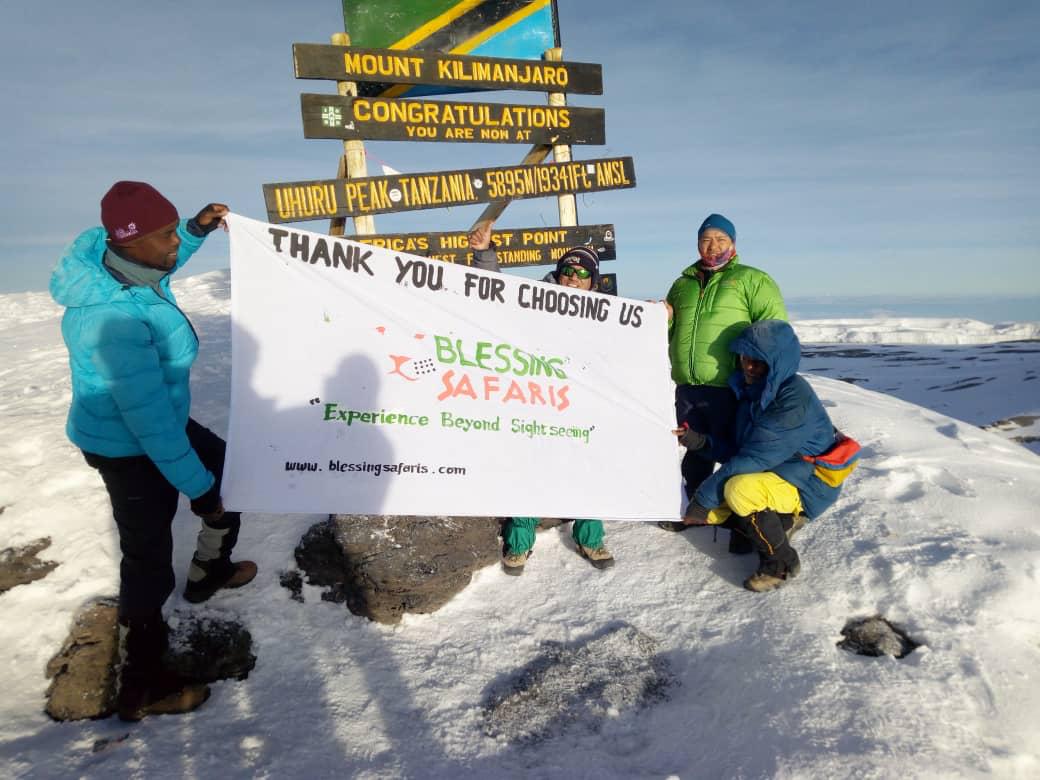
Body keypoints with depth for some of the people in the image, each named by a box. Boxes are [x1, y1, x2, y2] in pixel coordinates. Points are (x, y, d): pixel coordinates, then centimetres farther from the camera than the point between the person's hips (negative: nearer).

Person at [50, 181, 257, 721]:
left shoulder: (116, 260, -10)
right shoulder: (114, 319, -37)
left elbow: (159, 268, 17)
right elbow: (149, 419, -32)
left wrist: (197, 228, 4)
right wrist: (198, 487, -24)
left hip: (158, 423, 9)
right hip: (130, 450, -9)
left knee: (232, 474, 25)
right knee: (149, 561, 5)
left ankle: (209, 571, 49)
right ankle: (140, 689, 27)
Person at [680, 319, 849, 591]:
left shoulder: (795, 398, -26)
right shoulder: (752, 390, 1)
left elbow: (756, 458, -30)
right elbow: (737, 450, 3)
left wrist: (705, 496, -27)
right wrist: (702, 442, -16)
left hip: (807, 485, -9)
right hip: (772, 474, 9)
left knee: (739, 490, -35)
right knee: (706, 508, -2)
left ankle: (781, 562, -12)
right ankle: (781, 521, 12)